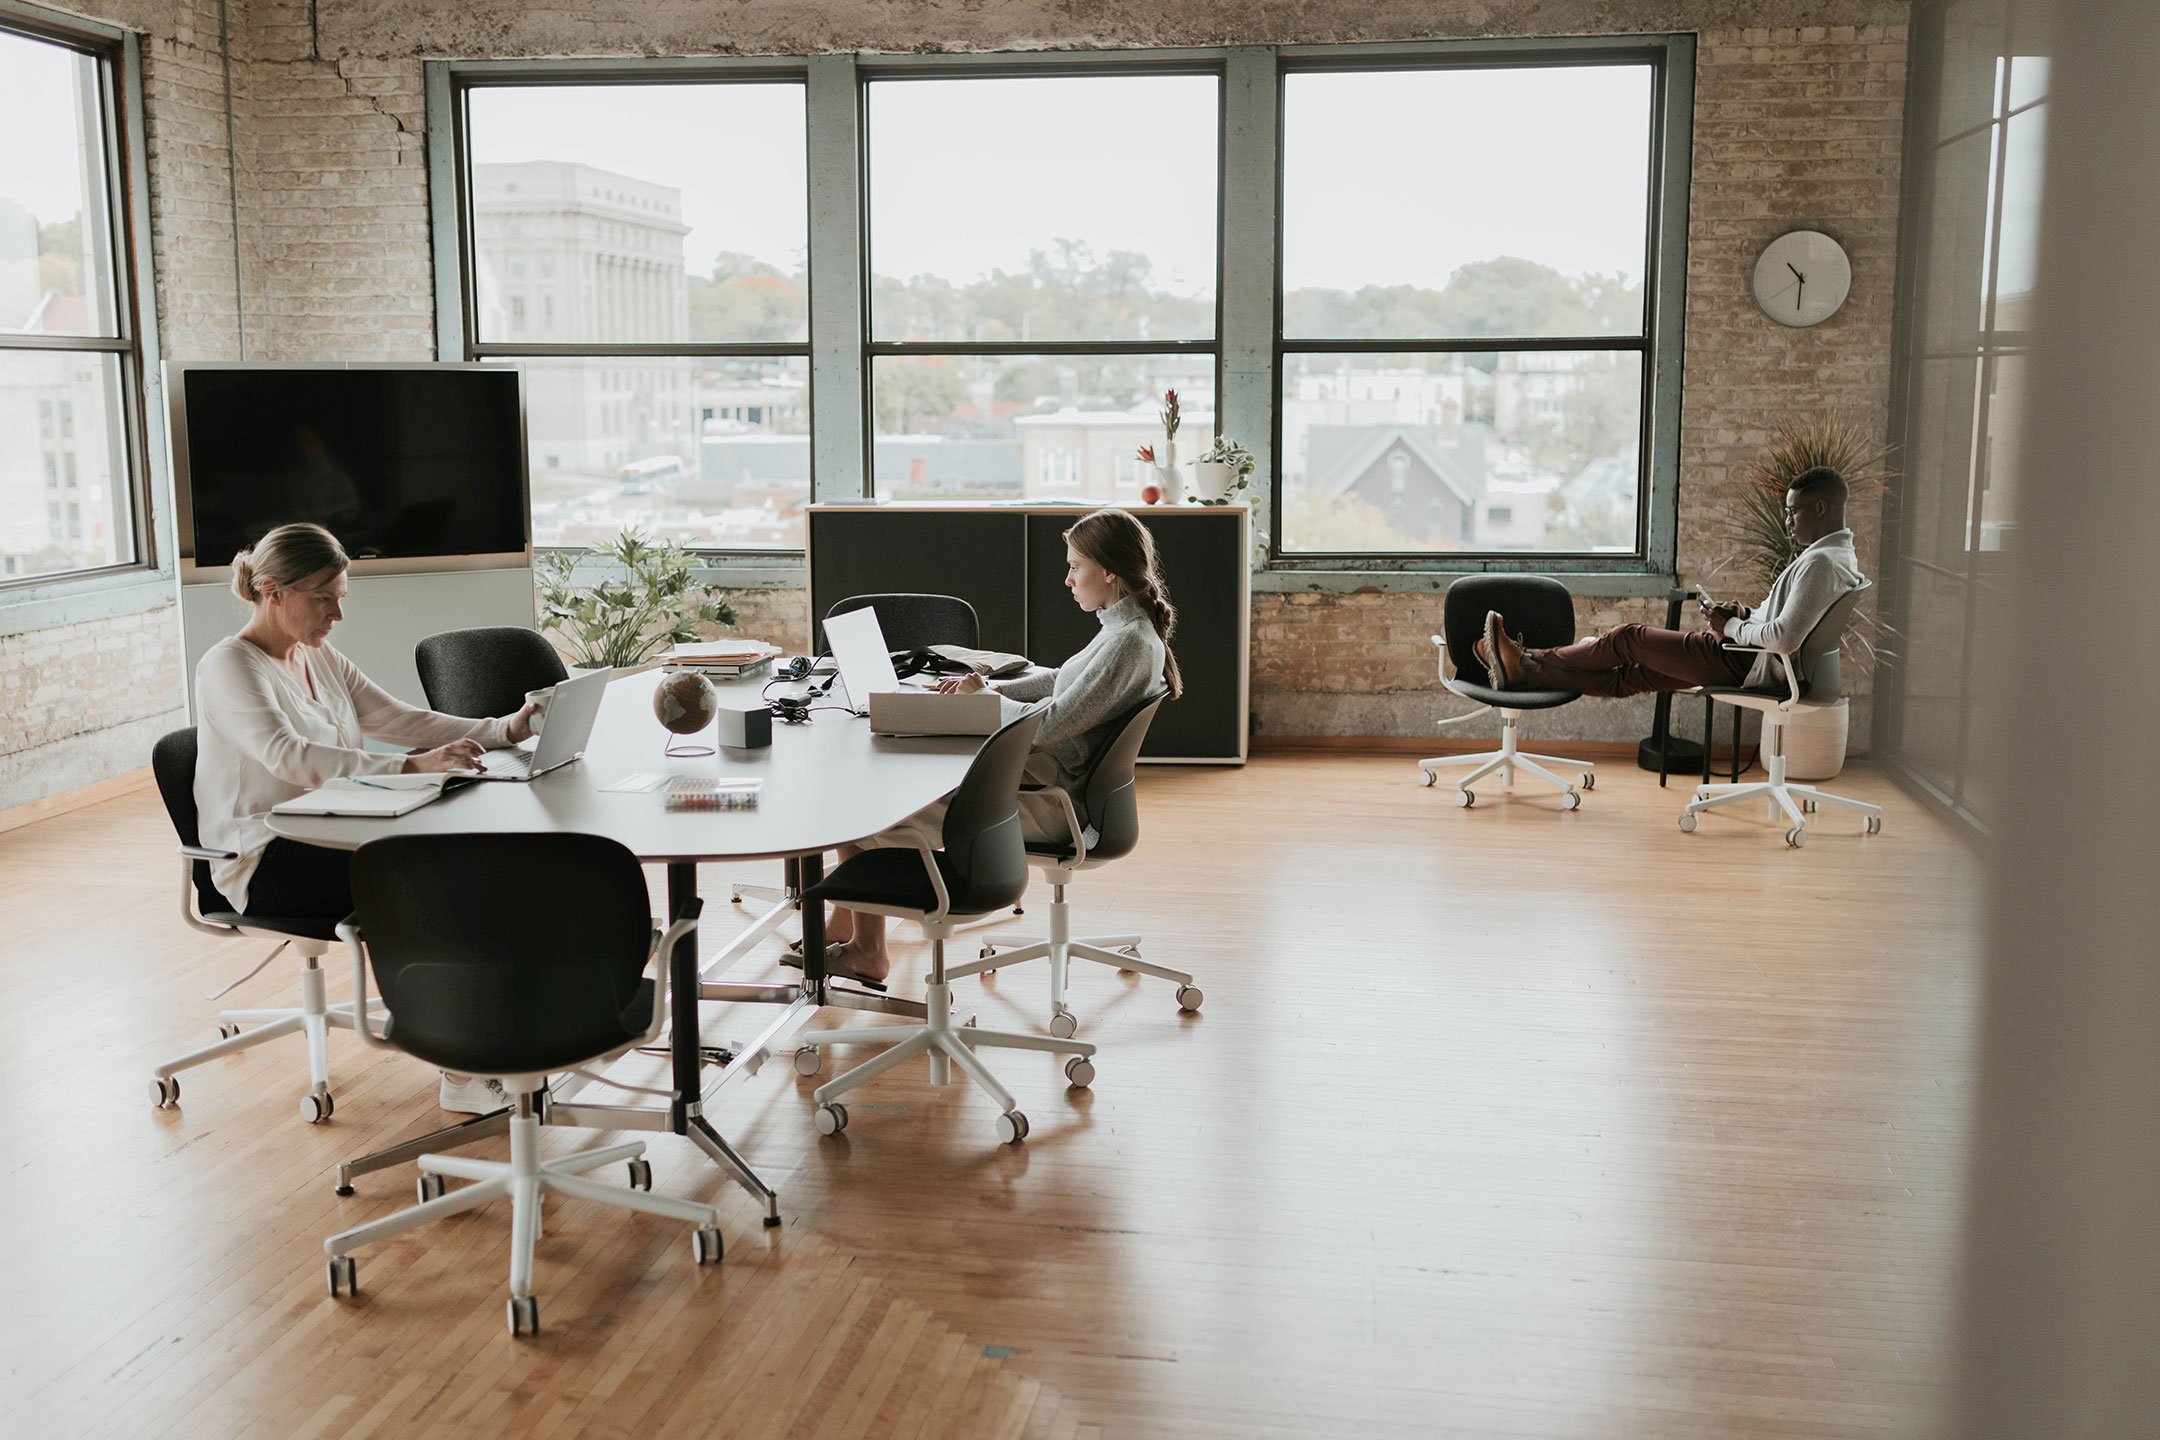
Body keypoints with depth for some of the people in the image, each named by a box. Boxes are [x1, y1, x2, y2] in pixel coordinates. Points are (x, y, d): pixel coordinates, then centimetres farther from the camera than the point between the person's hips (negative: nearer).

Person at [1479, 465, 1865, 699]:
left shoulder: (1821, 562, -22)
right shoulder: (1840, 556, 13)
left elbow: (1785, 637, -32)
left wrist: (1732, 627, -16)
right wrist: (1743, 613, 7)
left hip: (1741, 661, -10)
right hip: (1747, 660, 10)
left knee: (1628, 638, 0)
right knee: (1627, 677, 10)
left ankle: (1528, 662, 13)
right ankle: (1523, 675, 13)